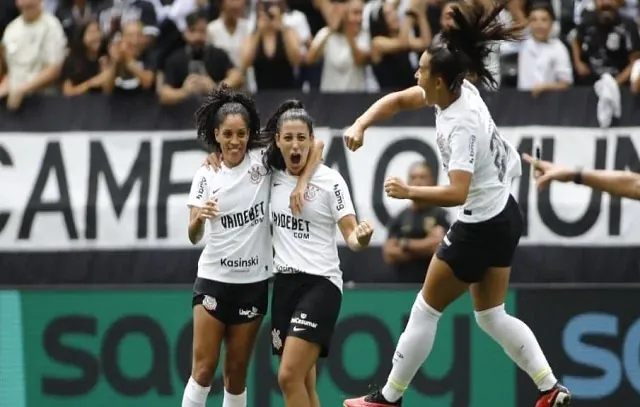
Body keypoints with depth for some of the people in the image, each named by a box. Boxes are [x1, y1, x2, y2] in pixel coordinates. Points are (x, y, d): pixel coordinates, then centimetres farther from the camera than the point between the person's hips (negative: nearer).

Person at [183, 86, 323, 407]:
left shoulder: (263, 160, -2)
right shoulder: (206, 175, -1)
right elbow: (194, 236, -4)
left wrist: (302, 183, -17)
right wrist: (199, 218, -26)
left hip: (254, 281, 0)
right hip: (213, 279, 0)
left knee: (237, 371, 6)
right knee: (204, 366, -7)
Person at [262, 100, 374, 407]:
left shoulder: (330, 180, -9)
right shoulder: (272, 176, 6)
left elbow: (350, 235, -12)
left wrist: (361, 238, -35)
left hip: (319, 284, -6)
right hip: (284, 283, 6)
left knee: (289, 377, -19)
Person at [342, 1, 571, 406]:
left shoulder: (462, 125, -28)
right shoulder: (462, 90, -3)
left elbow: (457, 193, -37)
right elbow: (398, 99, 9)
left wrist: (408, 191, -28)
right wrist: (361, 124, -5)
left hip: (480, 228, -9)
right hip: (503, 215, 9)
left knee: (426, 311, 5)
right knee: (492, 316, 17)